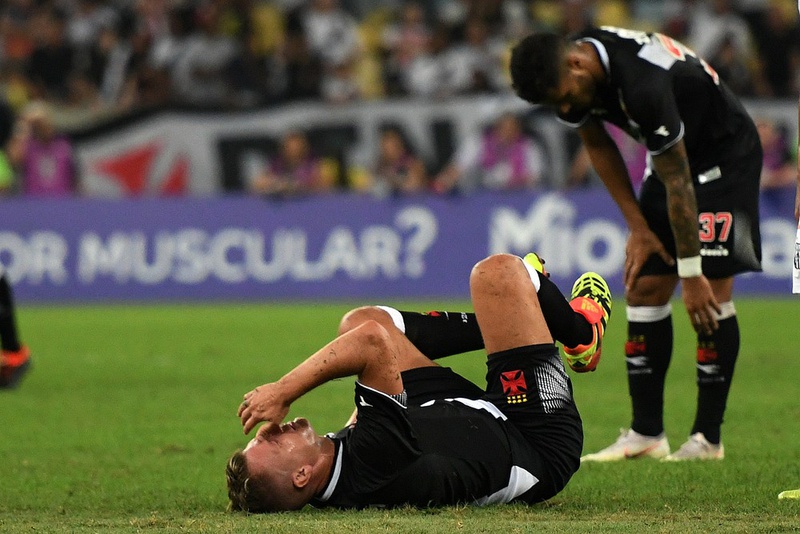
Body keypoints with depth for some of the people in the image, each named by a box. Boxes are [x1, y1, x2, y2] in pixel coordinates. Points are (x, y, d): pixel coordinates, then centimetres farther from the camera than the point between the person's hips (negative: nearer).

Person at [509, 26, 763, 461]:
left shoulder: (643, 86, -38)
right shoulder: (569, 77, -13)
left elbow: (677, 183, -30)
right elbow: (598, 146, 5)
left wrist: (691, 274, -23)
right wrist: (638, 226, 1)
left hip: (724, 156, -8)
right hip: (673, 156, 8)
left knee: (710, 292, -14)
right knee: (643, 287, 0)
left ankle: (708, 438, -9)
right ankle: (646, 433, 3)